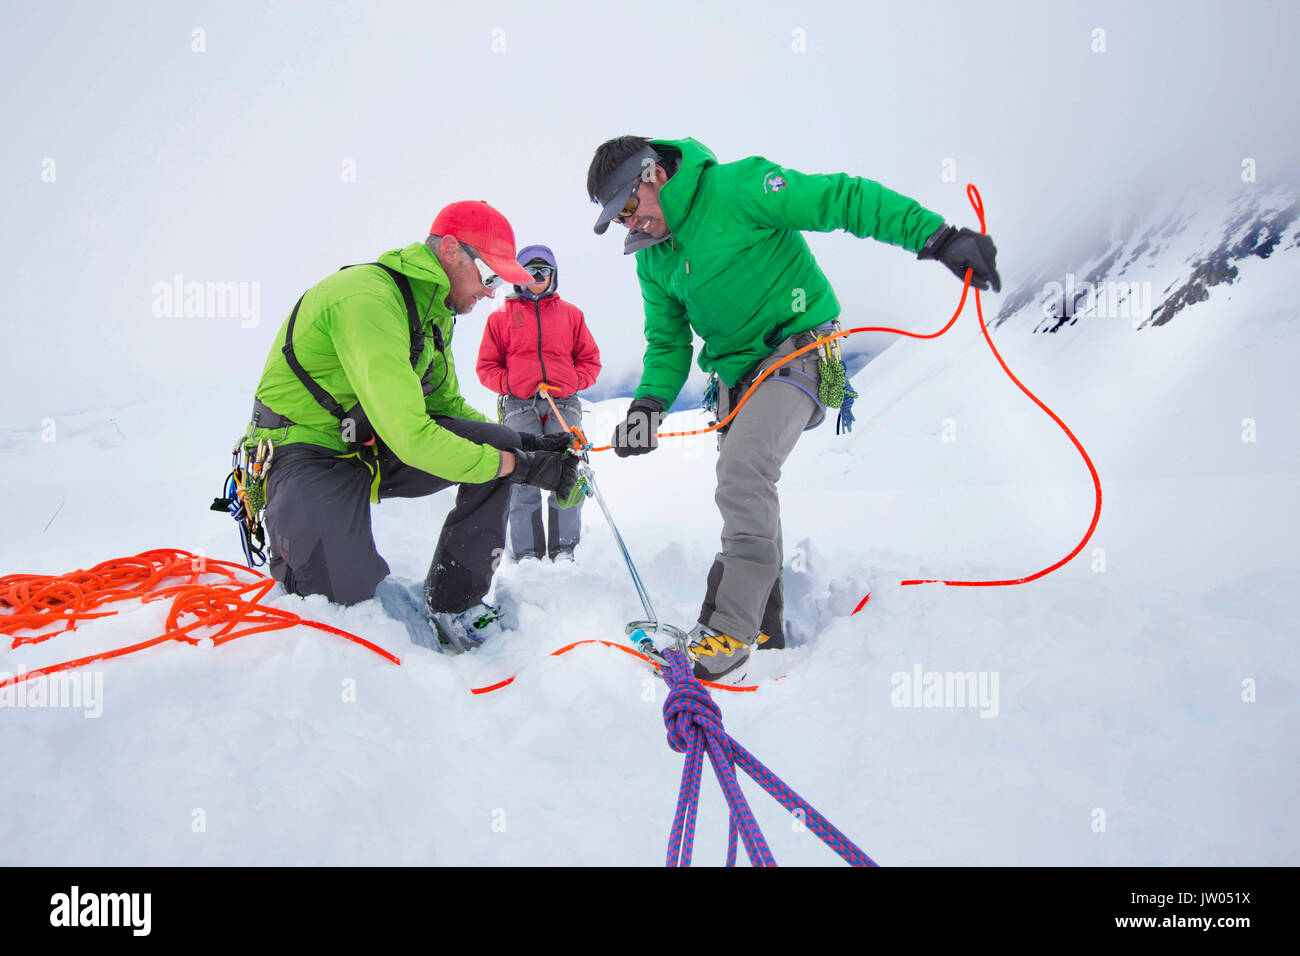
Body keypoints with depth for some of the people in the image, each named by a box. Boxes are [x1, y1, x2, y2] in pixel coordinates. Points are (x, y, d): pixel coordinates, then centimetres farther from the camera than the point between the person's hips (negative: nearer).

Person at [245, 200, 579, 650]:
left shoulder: (434, 311, 6)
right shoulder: (368, 297, -26)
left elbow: (446, 406, 12)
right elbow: (409, 437, -33)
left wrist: (529, 446, -3)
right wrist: (521, 465, -27)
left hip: (374, 450, 9)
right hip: (308, 456, -9)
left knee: (499, 441, -9)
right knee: (347, 596, -25)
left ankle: (453, 601, -1)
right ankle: (292, 554, 11)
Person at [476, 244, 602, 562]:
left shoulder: (571, 313, 17)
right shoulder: (501, 317, 14)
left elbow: (590, 360, 18)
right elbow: (487, 366, 14)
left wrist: (573, 382, -1)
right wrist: (511, 384, -4)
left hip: (564, 404, 1)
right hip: (520, 405, -1)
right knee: (523, 479, -11)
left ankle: (564, 551, -2)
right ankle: (527, 554, -5)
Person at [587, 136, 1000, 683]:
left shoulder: (738, 188, -15)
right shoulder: (651, 259, 7)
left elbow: (843, 199, -18)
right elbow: (668, 341, 10)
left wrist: (936, 236, -27)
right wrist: (649, 402, -10)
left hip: (798, 347, -8)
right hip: (736, 375, 8)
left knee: (742, 470, -27)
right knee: (746, 492, 10)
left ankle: (731, 630, -23)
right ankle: (763, 624, 24)